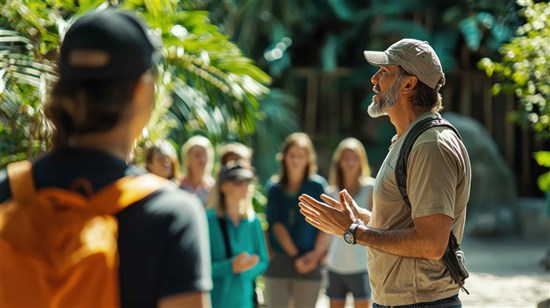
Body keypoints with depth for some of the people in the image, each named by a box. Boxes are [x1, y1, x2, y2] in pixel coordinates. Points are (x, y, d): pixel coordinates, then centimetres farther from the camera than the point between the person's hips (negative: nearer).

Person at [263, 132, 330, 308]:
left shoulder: (317, 185, 1)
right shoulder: (274, 187, 5)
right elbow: (276, 224, -1)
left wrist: (317, 254, -12)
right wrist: (295, 255, -7)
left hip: (309, 265, -1)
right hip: (278, 262, 1)